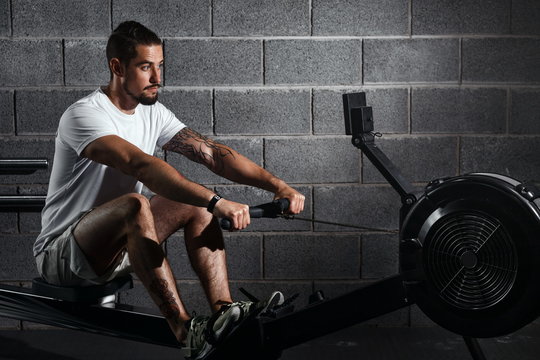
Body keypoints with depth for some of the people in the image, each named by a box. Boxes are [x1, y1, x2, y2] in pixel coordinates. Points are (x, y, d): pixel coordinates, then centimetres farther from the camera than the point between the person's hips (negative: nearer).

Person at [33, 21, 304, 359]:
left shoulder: (153, 113, 3)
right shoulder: (84, 115, -22)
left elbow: (212, 152, -6)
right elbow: (141, 165, -38)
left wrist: (278, 186, -18)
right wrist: (217, 202, -47)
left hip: (121, 244, 8)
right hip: (62, 254, -8)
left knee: (197, 204, -8)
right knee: (135, 205, -36)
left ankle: (224, 312, -17)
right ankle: (186, 331, -36)